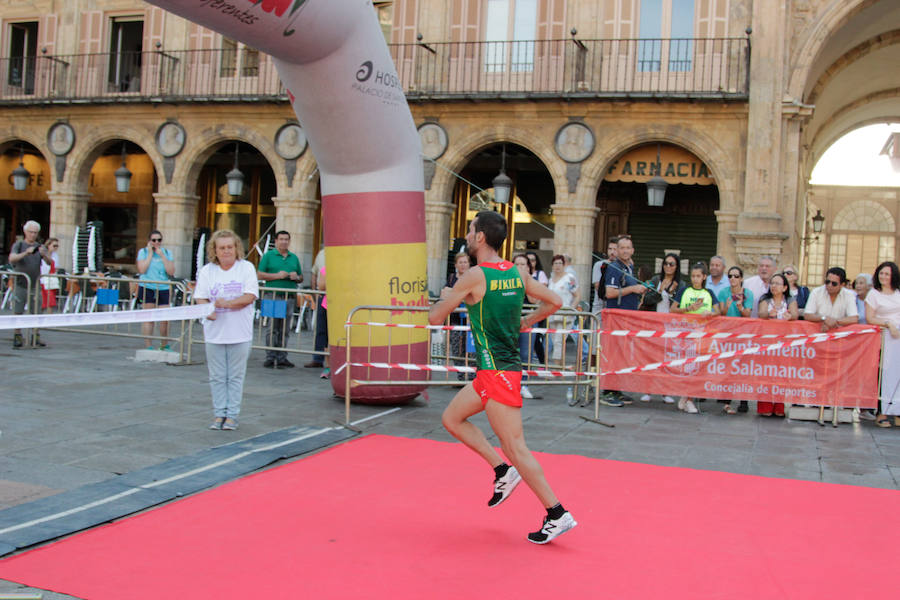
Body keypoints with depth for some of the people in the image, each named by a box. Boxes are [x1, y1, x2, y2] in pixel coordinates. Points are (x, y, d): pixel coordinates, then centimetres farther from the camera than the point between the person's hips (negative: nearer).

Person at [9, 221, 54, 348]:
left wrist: (44, 254, -23)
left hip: (35, 284, 2)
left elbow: (50, 262, -2)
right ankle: (17, 337, 3)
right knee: (18, 312, -4)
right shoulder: (18, 245, 4)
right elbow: (12, 258, -13)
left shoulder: (40, 247, 11)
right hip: (20, 284, -2)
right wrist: (26, 253, -29)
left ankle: (36, 337, 3)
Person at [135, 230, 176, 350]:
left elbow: (171, 272, -2)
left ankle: (165, 345, 14)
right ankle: (149, 346, 8)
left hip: (163, 289, 2)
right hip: (147, 288, -1)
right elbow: (142, 270, -9)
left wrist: (162, 255, -6)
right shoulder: (143, 252, 5)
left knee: (165, 319, -2)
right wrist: (150, 253, -6)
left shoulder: (167, 253, 10)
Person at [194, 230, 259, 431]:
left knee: (235, 376, 3)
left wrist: (228, 303, -22)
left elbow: (250, 296, -9)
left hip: (239, 333, -2)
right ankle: (219, 414, 17)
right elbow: (200, 298, 1)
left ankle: (232, 415, 11)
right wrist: (208, 311, -20)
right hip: (214, 333, 2)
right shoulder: (207, 271, 6)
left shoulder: (246, 268, 1)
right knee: (217, 376, 7)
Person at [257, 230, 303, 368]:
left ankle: (282, 358, 8)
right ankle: (270, 358, -3)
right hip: (273, 296, -4)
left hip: (289, 297, 4)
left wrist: (296, 277, 0)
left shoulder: (294, 258, 19)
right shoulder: (268, 256, 5)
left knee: (285, 330, 5)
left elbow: (301, 278, 23)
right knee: (272, 328, -7)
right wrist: (277, 276, -11)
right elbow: (259, 274, -2)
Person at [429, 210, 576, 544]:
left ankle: (557, 515, 1)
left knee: (515, 448, -4)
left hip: (497, 371, -9)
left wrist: (445, 297, 13)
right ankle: (503, 471, 16)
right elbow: (555, 302, 12)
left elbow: (435, 318, -7)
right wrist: (525, 322, 18)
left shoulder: (476, 276, -15)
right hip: (494, 370, 9)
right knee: (452, 418, 18)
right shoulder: (516, 273, 7)